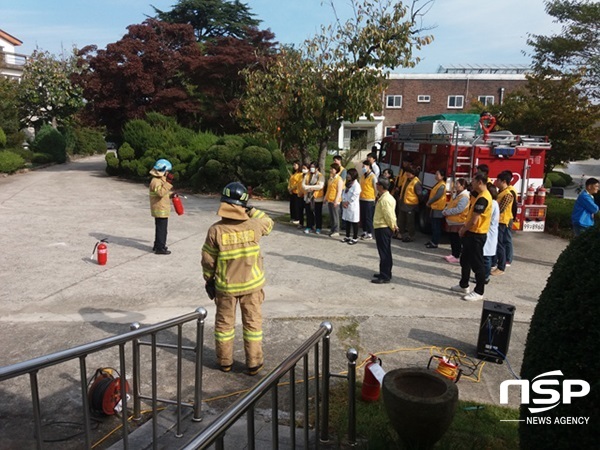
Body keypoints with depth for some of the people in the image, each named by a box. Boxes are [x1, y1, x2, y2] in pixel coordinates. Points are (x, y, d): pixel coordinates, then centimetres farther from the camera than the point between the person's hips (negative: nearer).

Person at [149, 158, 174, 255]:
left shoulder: (160, 180, 14)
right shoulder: (156, 181, -19)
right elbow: (161, 193, -34)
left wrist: (171, 195, 14)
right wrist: (168, 182, -35)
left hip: (162, 209, 10)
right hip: (160, 210, -10)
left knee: (160, 228, 19)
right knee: (161, 229, -4)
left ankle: (158, 246, 30)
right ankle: (160, 248, 3)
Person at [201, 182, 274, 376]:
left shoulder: (215, 230, -16)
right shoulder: (254, 226, -14)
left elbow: (208, 261, -7)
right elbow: (268, 223, 11)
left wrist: (209, 280, 8)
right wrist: (251, 210, 9)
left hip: (225, 286, 0)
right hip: (251, 284, 0)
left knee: (224, 322, 17)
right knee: (252, 322, 13)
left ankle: (225, 361, 30)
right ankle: (253, 363, 22)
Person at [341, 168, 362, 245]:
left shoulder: (356, 185, -13)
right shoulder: (348, 184, 14)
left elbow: (355, 196, -19)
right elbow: (343, 192, 10)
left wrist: (347, 202, -12)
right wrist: (343, 202, -5)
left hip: (353, 206, -8)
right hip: (346, 206, 9)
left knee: (354, 223, -1)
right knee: (347, 222, 14)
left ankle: (355, 238, 5)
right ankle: (347, 237, 25)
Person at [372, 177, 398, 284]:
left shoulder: (384, 199, -20)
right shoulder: (387, 197, 13)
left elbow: (389, 215, -22)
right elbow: (390, 214, 15)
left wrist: (393, 226, -10)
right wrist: (393, 225, 12)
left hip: (382, 228, -10)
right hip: (384, 228, 10)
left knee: (384, 253, -5)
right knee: (385, 252, 16)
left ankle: (384, 276, 0)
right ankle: (385, 273, 26)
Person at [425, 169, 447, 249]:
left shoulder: (442, 185, -18)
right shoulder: (437, 183, 14)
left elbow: (437, 196, -22)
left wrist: (428, 202, -10)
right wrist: (429, 202, 8)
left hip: (438, 208, -10)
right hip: (434, 207, 10)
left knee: (436, 226, -6)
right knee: (433, 225, 16)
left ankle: (435, 243, -2)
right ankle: (433, 241, 24)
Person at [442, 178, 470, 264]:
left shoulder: (464, 197, -19)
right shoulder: (456, 194, 13)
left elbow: (458, 209, -26)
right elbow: (449, 205, 18)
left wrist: (447, 212, -19)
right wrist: (444, 211, -1)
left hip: (458, 222, -9)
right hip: (451, 221, 9)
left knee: (456, 240, -2)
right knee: (452, 239, 15)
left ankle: (456, 257, 6)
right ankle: (453, 254, 25)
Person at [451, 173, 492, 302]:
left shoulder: (482, 198, -22)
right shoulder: (483, 195, 12)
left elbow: (474, 220, -23)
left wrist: (463, 230, -8)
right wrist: (464, 227, 12)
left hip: (476, 235, -11)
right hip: (472, 234, 11)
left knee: (477, 264, -2)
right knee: (465, 260, 19)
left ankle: (479, 292, 7)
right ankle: (463, 285, 31)